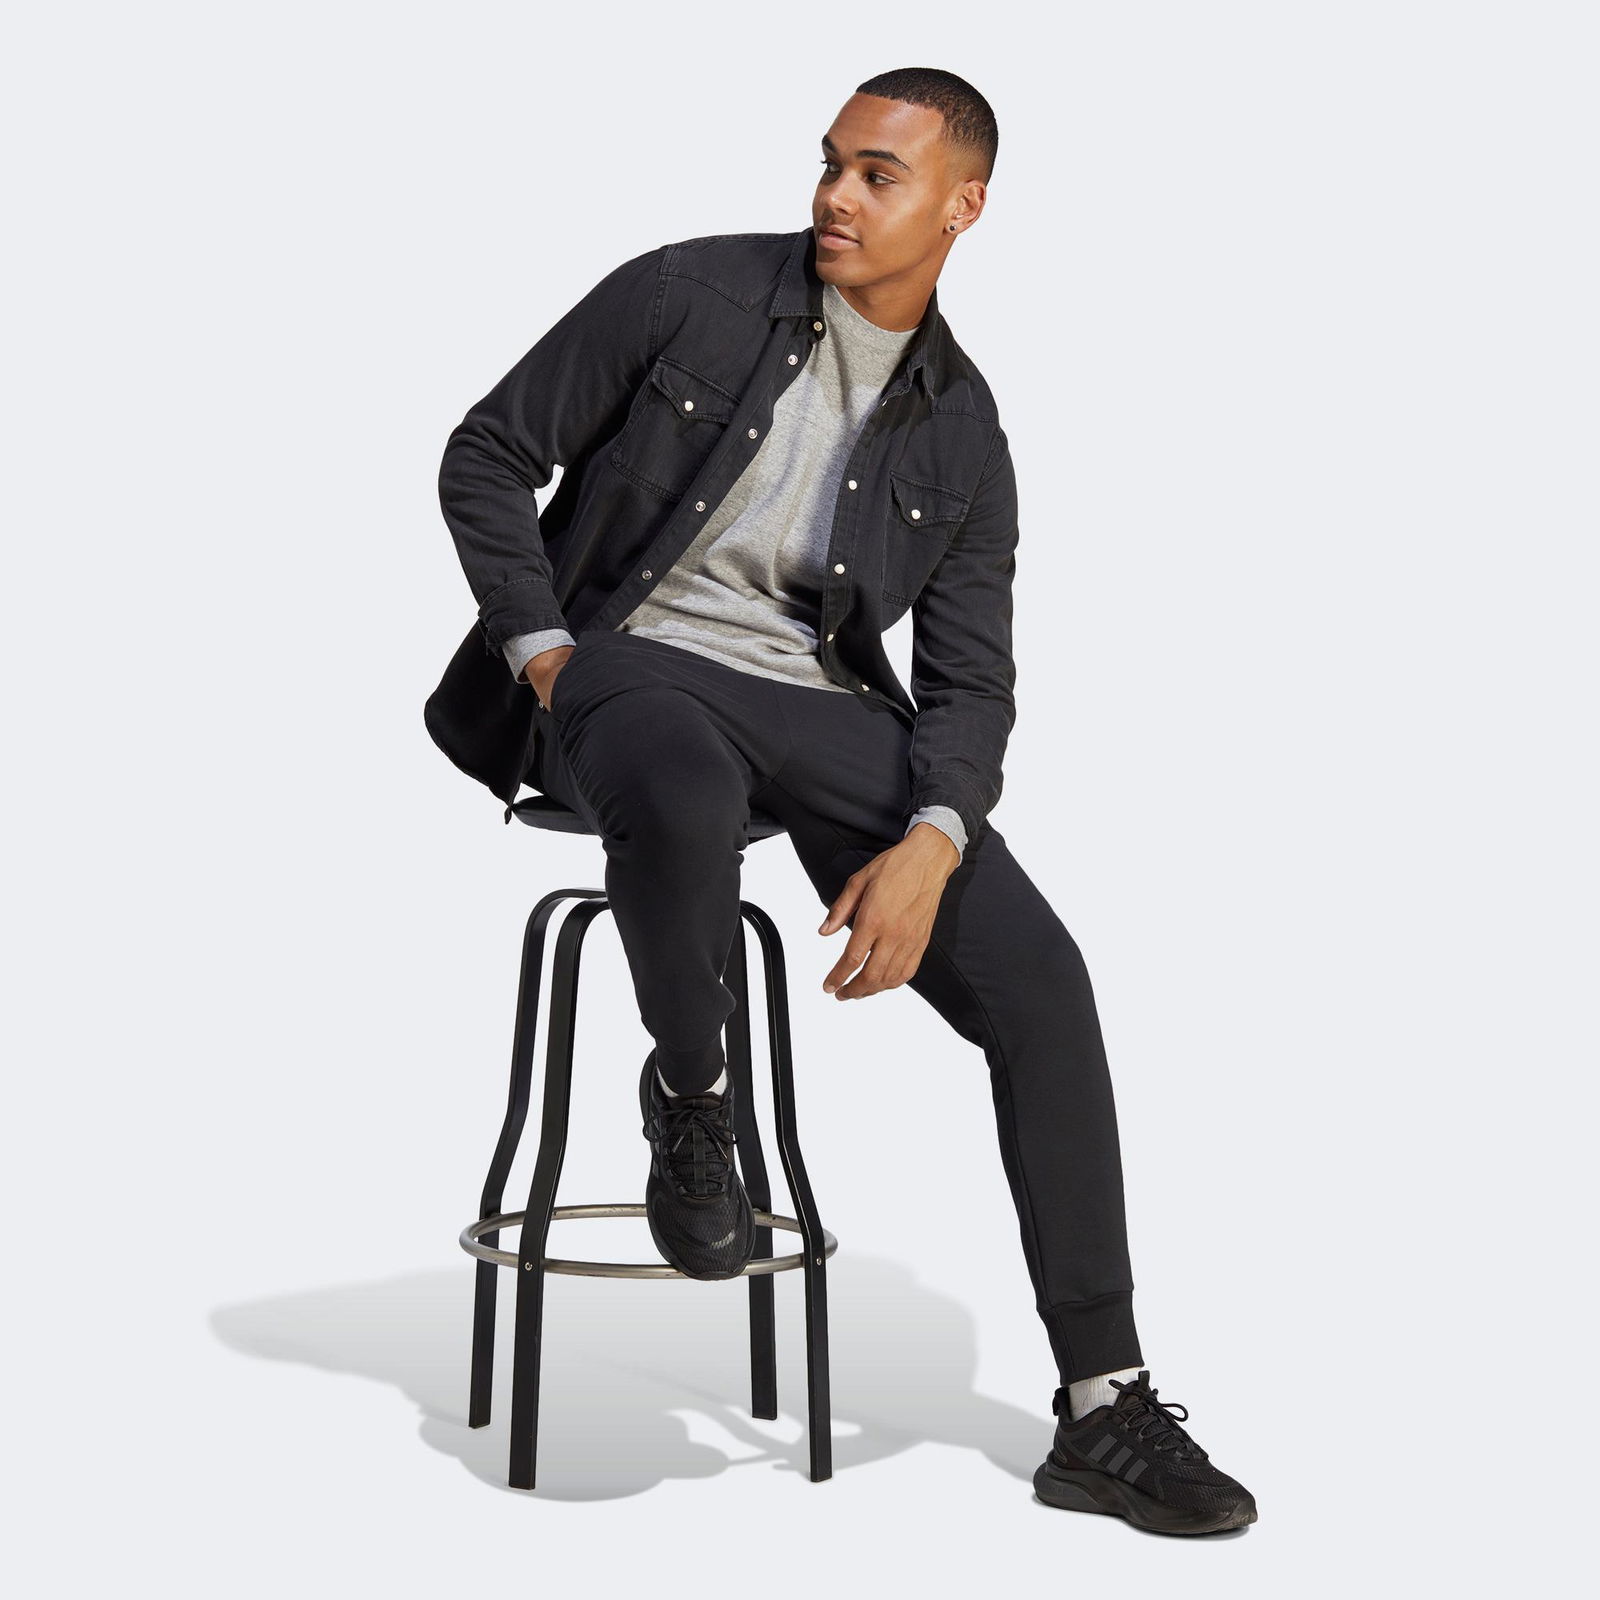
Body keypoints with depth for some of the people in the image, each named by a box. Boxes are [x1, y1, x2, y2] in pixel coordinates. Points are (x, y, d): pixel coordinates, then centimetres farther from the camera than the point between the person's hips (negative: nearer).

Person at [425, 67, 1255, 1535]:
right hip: (627, 662, -3)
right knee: (684, 796, -42)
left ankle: (1105, 1412, -4)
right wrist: (541, 650, -10)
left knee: (1039, 976, -14)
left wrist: (929, 841, -18)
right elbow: (489, 454, 3)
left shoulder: (963, 438, 5)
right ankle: (691, 1097, -8)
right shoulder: (688, 291, -1)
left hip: (816, 708, 3)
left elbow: (970, 681, 2)